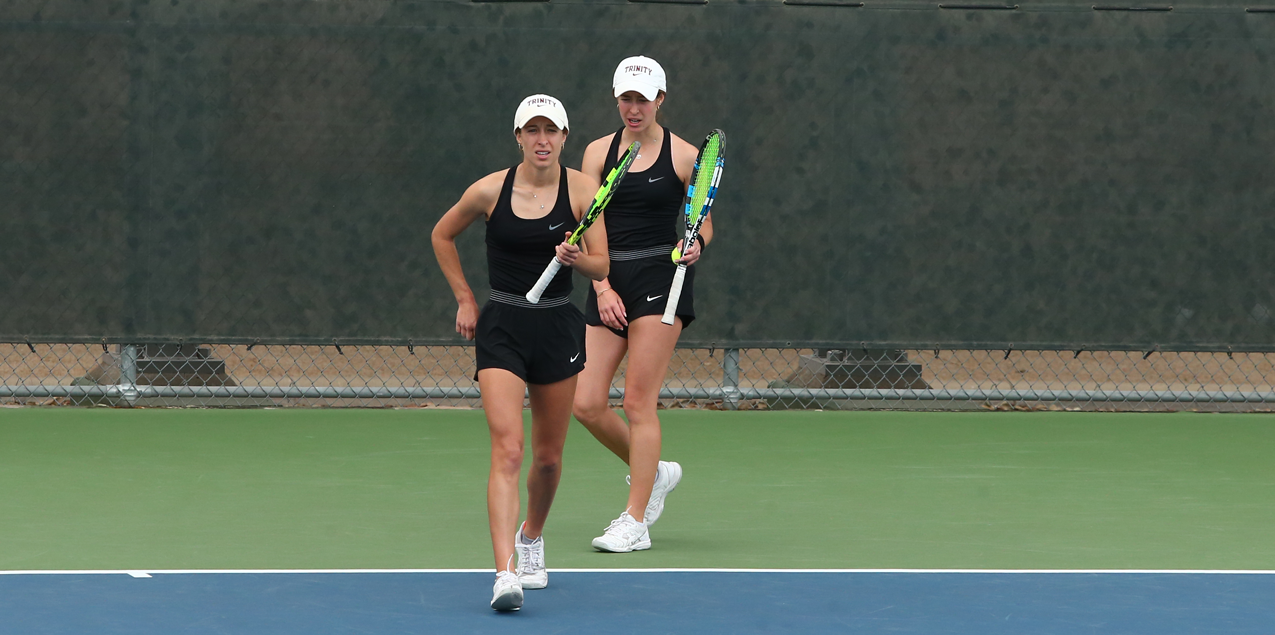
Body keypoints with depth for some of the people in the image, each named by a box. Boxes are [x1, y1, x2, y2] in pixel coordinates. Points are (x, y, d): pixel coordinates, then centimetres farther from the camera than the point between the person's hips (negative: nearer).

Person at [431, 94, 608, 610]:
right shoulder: (490, 191, -5)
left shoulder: (581, 190, -3)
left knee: (548, 457, 12)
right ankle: (505, 573, -25)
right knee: (507, 451, -17)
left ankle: (532, 535, 42)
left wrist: (576, 258, -26)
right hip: (501, 328, -2)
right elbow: (443, 235, 12)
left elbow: (601, 266, -4)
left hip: (558, 327, 2)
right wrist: (465, 299, 8)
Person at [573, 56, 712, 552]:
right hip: (609, 283, 4)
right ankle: (654, 473, 24)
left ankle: (636, 523, -3)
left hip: (660, 279, -4)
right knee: (586, 404, -2)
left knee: (638, 400, -9)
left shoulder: (684, 156, 1)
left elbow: (704, 224, 9)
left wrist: (695, 244, -15)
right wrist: (602, 287, -7)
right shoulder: (599, 152, 8)